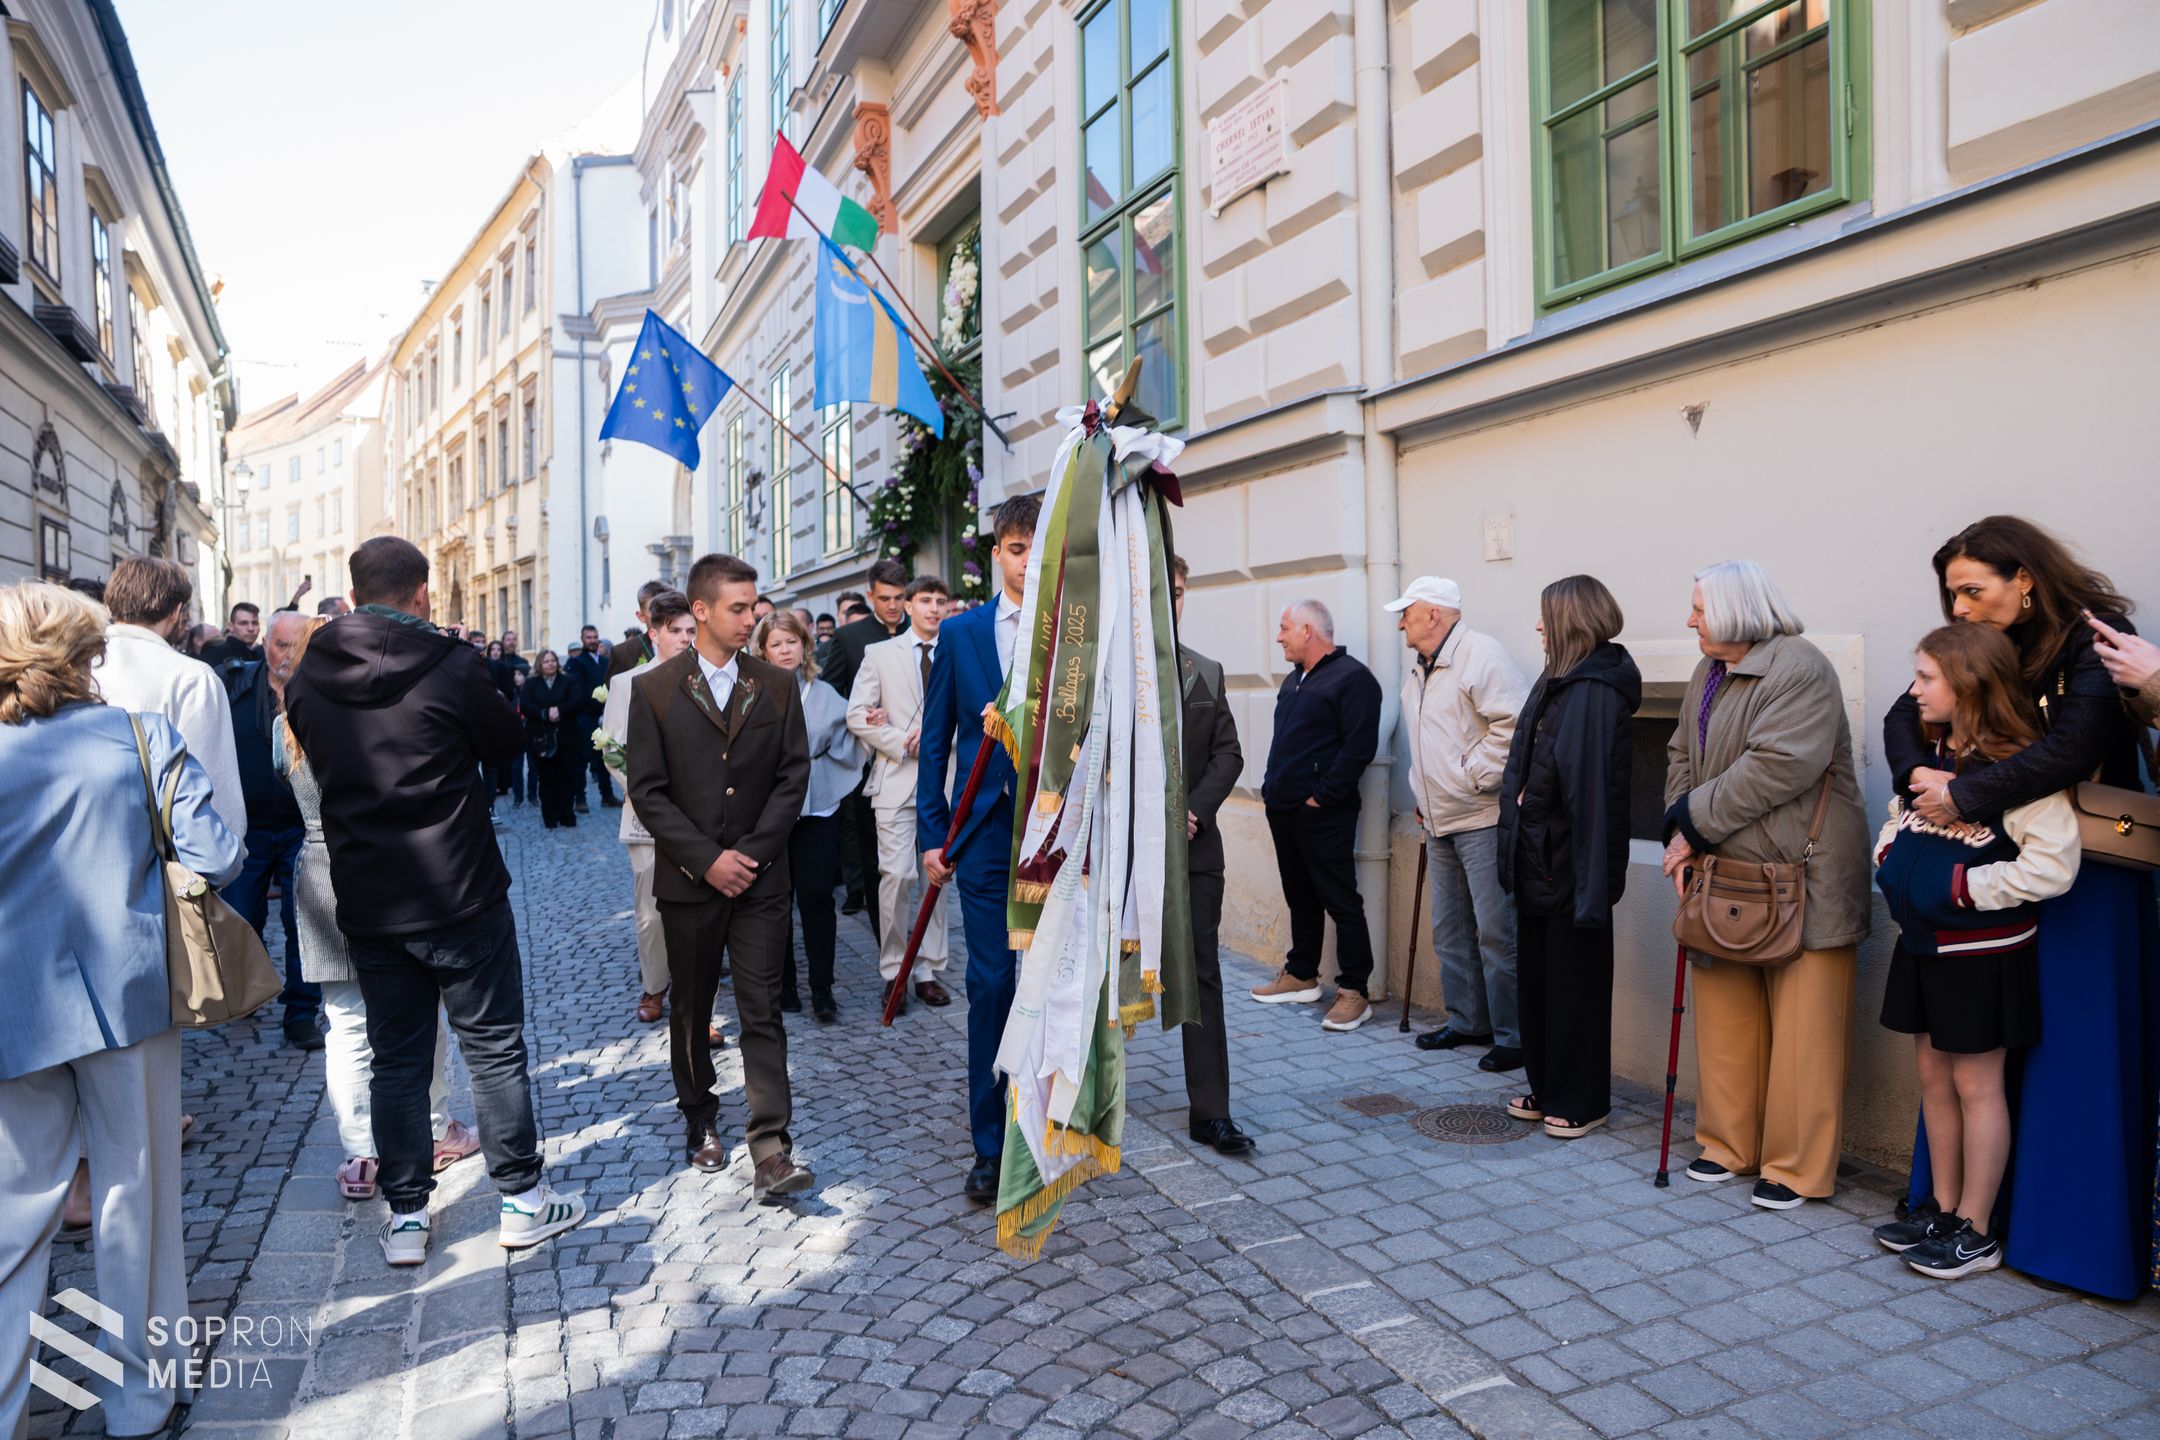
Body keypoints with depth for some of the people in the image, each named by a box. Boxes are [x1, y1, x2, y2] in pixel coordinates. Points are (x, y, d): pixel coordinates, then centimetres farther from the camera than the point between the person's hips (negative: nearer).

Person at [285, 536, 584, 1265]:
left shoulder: (309, 678, 0)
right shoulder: (451, 666, -13)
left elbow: (319, 763, 14)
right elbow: (507, 741, 1)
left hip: (367, 903, 4)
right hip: (460, 896, -4)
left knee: (397, 1058, 14)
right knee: (494, 1048, 8)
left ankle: (405, 1217, 21)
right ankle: (522, 1200, 17)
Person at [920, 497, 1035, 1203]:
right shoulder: (960, 633, 6)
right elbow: (936, 741, 7)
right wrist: (932, 834, 2)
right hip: (986, 834, 0)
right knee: (990, 985, 3)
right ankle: (989, 1145, 16)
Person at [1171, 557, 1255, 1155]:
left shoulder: (1206, 672, 10)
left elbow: (1227, 753, 7)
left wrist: (1193, 810, -8)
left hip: (1192, 844, 3)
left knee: (1203, 974, 2)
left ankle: (1210, 1111, 8)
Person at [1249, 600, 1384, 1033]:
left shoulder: (1351, 678, -11)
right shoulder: (1294, 680, 18)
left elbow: (1359, 747, -19)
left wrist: (1321, 796, -18)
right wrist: (1272, 788, 13)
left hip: (1322, 814, -9)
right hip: (1283, 810, 9)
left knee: (1341, 902, -3)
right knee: (1300, 898, 17)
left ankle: (1354, 992, 2)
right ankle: (1301, 976, 27)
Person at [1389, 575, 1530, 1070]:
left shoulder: (1480, 654, -13)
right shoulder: (1418, 674, 16)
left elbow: (1514, 723, -21)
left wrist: (1475, 776, -18)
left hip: (1482, 819, -9)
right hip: (1440, 824, 10)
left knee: (1496, 932, -5)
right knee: (1451, 931, 15)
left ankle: (1513, 1036, 5)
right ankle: (1467, 1021, 27)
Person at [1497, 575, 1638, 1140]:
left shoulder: (1595, 691, -18)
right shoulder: (1560, 681, 11)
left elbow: (1592, 787, -24)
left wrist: (1591, 879, -26)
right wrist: (1517, 846, 14)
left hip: (1569, 863, -9)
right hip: (1539, 860, 9)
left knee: (1575, 984, 5)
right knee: (1535, 978, 17)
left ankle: (1580, 1101, 19)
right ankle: (1547, 1089, 30)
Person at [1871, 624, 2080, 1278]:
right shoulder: (1927, 756, 5)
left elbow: (2053, 866, -25)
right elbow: (1897, 821, 22)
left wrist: (1964, 886, -20)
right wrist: (1890, 858, 3)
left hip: (1981, 952, -7)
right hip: (1922, 942, 7)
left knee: (1976, 1084, 4)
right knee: (1933, 1077, 15)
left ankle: (1976, 1230, 18)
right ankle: (1943, 1208, 29)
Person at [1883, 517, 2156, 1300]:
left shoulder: (2095, 643, -12)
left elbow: (2070, 751, -25)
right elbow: (1904, 717, 3)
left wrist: (1963, 795, -22)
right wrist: (1919, 774, -16)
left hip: (2088, 875, -6)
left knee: (2074, 1051, -1)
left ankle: (2071, 1229, 10)